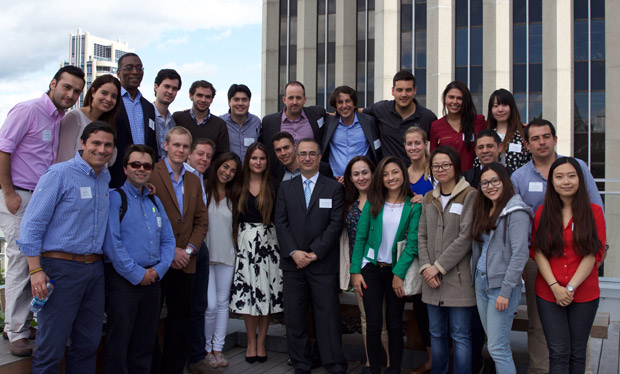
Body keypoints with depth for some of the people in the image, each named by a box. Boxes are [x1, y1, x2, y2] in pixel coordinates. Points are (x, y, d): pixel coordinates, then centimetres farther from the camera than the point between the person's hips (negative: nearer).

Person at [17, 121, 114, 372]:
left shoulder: (106, 178, 12)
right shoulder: (59, 174, -8)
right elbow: (31, 224, -10)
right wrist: (36, 270, -16)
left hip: (95, 269, 6)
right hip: (61, 267, -6)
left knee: (88, 344, 12)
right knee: (52, 347, -1)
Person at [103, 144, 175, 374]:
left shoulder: (155, 201, 16)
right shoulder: (115, 197, -4)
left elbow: (168, 240, 15)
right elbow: (112, 243, -14)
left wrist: (159, 269, -1)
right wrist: (136, 274, -13)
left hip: (152, 279, 6)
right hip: (122, 280, -6)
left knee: (145, 342, 13)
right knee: (118, 342, 1)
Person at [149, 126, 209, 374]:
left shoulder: (194, 181, 14)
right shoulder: (151, 175, -5)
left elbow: (201, 220, 13)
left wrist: (190, 249, -3)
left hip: (185, 262, 5)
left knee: (180, 319, 10)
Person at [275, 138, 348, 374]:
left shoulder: (334, 187, 5)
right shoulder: (286, 188, 12)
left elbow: (336, 224, -3)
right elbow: (281, 223, 5)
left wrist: (314, 253, -10)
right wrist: (293, 252, -8)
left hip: (323, 264, -2)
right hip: (293, 263, 3)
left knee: (328, 316, -1)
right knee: (295, 318, 6)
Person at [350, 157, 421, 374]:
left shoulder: (414, 206, -3)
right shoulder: (372, 203, 2)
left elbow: (413, 243, -8)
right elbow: (360, 238, 2)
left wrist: (399, 274, -14)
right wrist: (355, 271, -3)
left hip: (397, 270, -1)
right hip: (371, 269, 1)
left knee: (395, 325, 6)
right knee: (373, 325, 1)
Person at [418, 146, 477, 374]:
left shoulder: (469, 196, -6)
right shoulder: (429, 198, 14)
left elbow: (466, 238, -13)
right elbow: (422, 236, 11)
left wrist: (439, 266, -13)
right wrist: (426, 267, -4)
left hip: (458, 277, -6)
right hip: (432, 278, 6)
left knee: (460, 335, 1)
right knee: (437, 334, 14)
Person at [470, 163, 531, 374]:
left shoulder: (515, 212, -11)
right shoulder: (484, 211, 14)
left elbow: (520, 254, -17)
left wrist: (506, 291, -19)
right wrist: (476, 279, 9)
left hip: (501, 285, -8)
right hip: (481, 283, 8)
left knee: (497, 348, -7)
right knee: (495, 344, 13)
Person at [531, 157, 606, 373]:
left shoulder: (594, 212, 0)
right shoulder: (543, 213, 5)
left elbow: (593, 254, -5)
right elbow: (538, 252, 0)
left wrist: (571, 287, -13)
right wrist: (555, 287, -12)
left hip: (584, 295, 0)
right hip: (548, 294, 0)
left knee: (577, 353, 9)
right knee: (559, 353, -1)